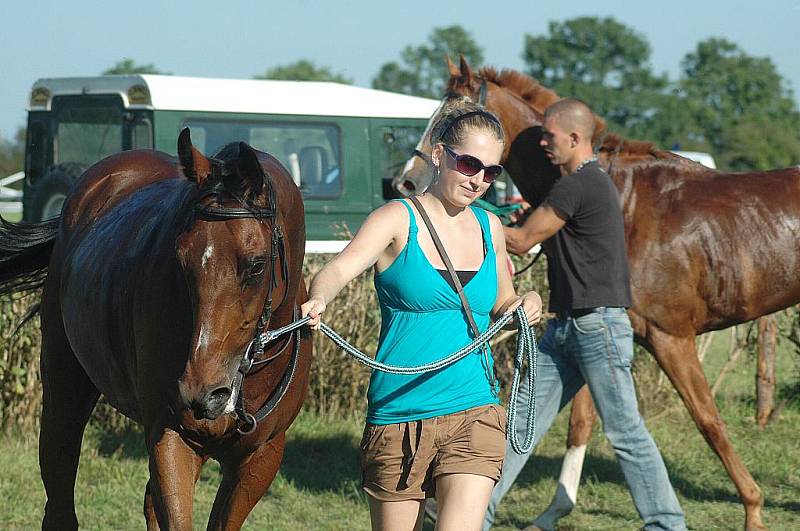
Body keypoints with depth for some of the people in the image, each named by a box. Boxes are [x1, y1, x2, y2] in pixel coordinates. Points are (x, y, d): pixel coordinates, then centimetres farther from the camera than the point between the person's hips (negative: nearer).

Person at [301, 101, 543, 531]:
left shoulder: (489, 229, 9)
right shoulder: (398, 220, -5)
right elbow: (339, 269, -24)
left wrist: (525, 306, 1)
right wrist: (317, 300, -46)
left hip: (474, 414, 3)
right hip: (397, 416, -2)